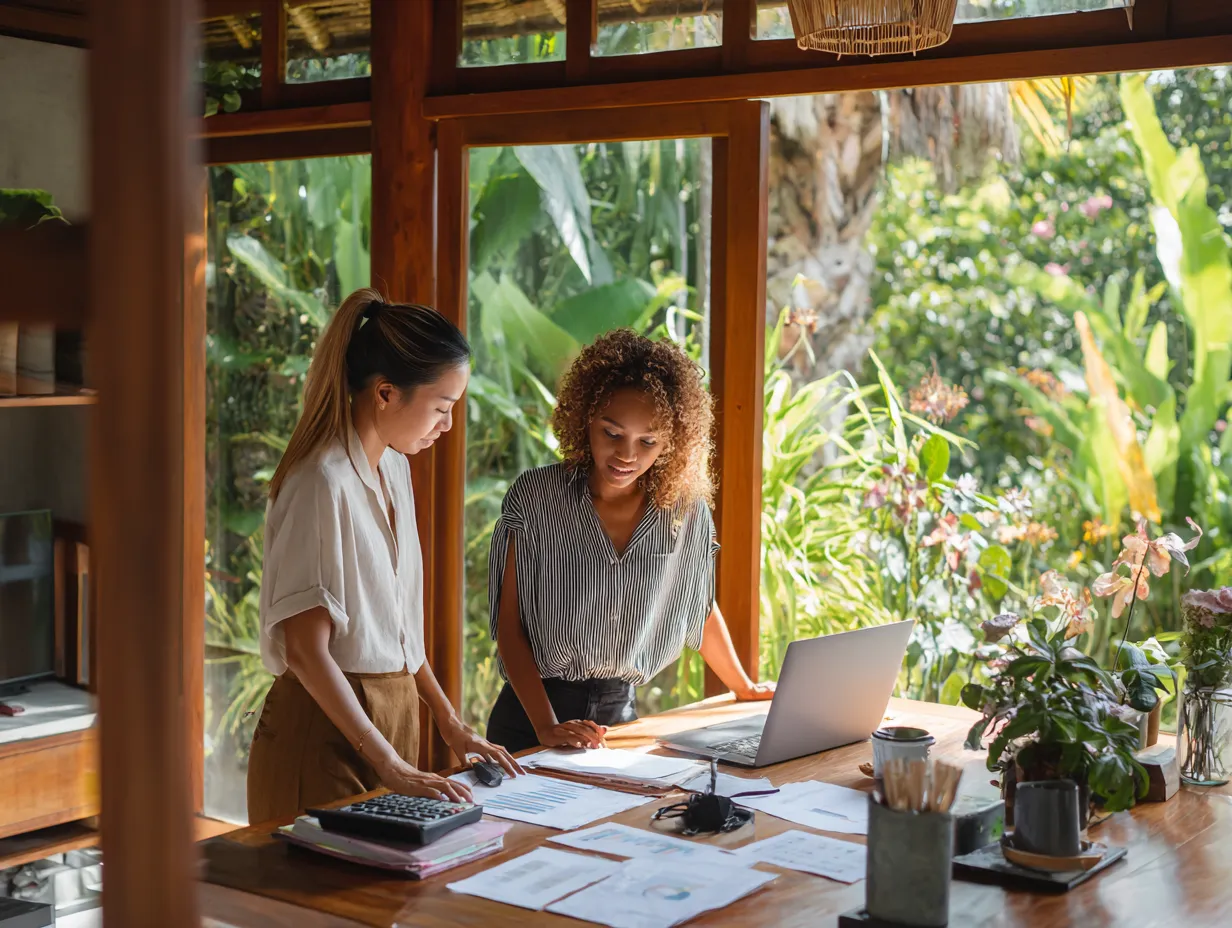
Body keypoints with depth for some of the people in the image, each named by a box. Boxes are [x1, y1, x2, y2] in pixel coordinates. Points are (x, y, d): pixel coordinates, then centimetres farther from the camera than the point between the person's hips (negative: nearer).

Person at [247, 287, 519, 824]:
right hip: (327, 730, -8)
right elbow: (305, 650, -21)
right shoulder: (324, 483, -19)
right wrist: (389, 764, -23)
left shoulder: (394, 467, 9)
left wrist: (449, 723, 12)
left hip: (392, 713, 9)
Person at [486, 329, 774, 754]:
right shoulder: (534, 498, -8)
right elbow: (509, 624, -7)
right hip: (529, 723, -3)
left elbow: (700, 608, 16)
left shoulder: (687, 510, 0)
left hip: (620, 714, 3)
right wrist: (547, 727, -18)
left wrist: (745, 688, 26)